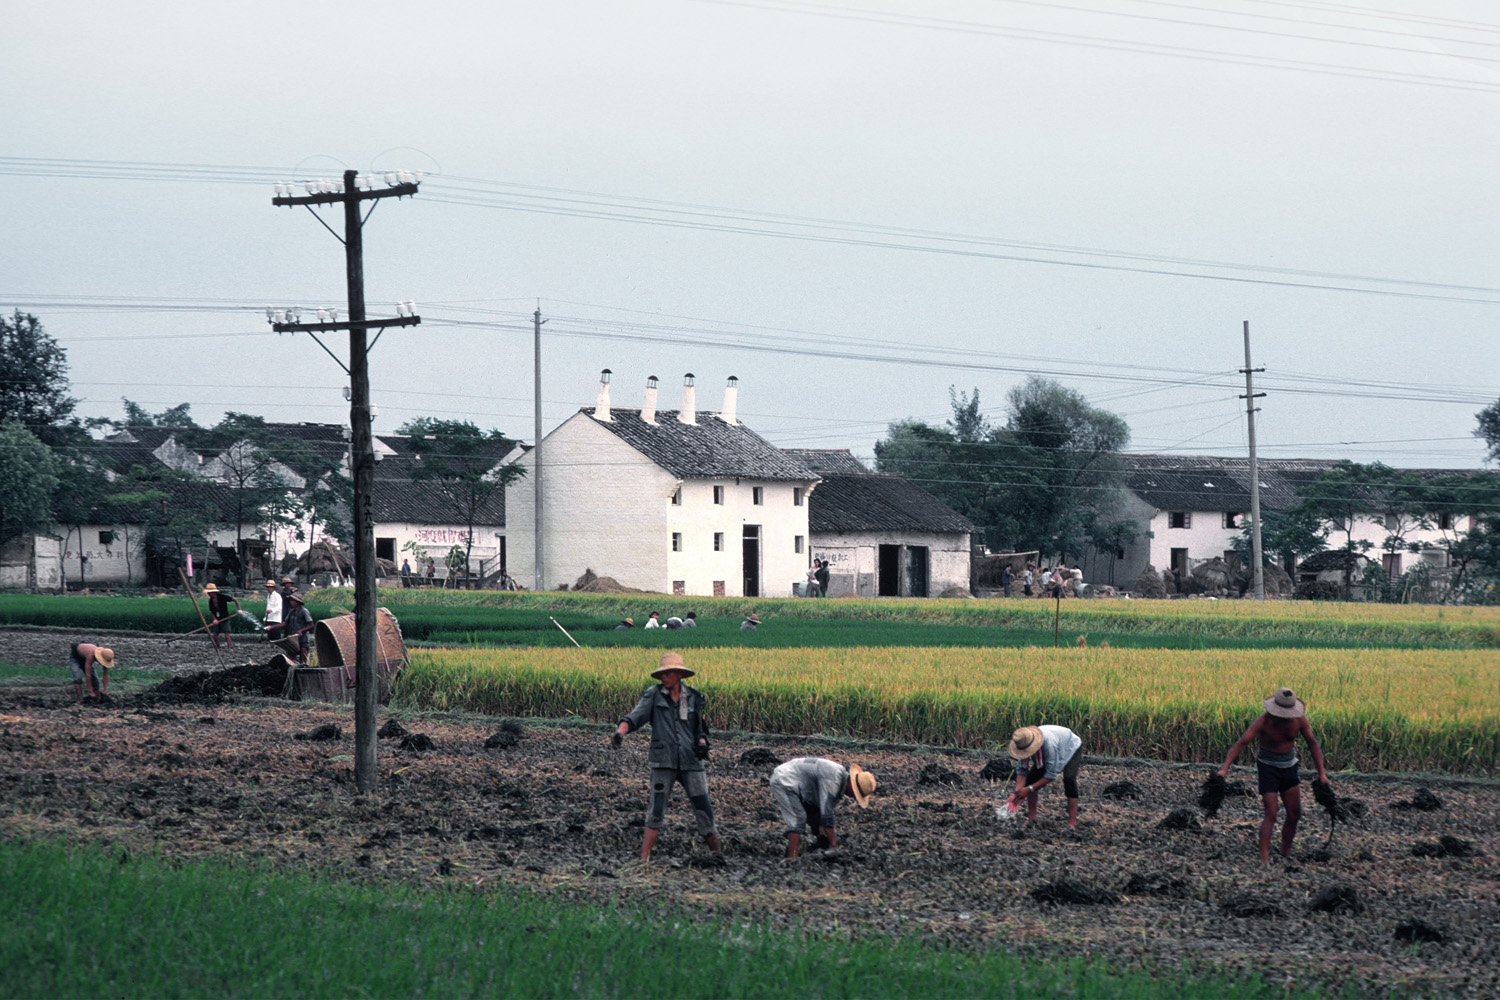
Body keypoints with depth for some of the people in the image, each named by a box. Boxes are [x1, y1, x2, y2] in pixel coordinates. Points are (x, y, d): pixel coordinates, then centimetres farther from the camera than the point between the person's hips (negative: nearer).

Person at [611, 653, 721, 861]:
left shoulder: (693, 698, 10)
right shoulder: (654, 695, 3)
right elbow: (636, 716, -9)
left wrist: (702, 743, -2)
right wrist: (620, 732, -28)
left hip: (690, 761, 2)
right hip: (663, 761, -2)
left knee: (704, 808, 2)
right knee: (656, 810, -6)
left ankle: (717, 854, 17)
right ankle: (644, 858, -3)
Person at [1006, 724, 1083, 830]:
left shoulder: (1049, 743, -47)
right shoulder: (1024, 743, -29)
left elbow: (1051, 775, -40)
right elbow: (1021, 770, -20)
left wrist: (1029, 789, -39)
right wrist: (1016, 793, -32)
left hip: (1072, 748, -6)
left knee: (1069, 779, -28)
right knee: (1031, 777, -9)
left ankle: (1072, 822, -27)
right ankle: (1031, 817, 1)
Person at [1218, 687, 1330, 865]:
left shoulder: (1299, 718, -11)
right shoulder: (1264, 721, -23)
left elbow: (1313, 744, 1)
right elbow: (1240, 743, -27)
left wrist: (1322, 772, 0)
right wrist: (1224, 768, -37)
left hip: (1289, 767, 4)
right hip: (1267, 768, -4)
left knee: (1295, 814, 4)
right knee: (1271, 815, -13)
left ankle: (1286, 852, 21)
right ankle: (1264, 858, -13)